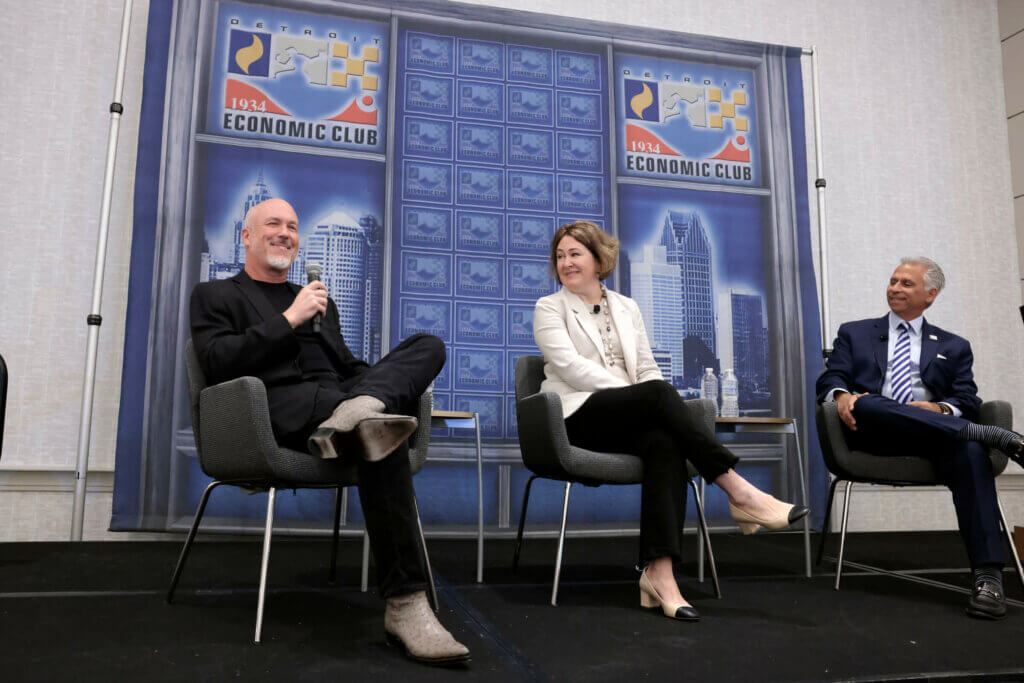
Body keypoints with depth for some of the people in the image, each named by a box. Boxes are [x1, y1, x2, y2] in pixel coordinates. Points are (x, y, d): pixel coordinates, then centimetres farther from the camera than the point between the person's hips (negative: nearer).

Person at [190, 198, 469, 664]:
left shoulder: (320, 300, 35)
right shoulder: (215, 296, 18)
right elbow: (217, 363, -1)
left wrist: (385, 389, 5)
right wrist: (289, 320, -5)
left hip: (339, 394, 6)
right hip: (283, 406, -6)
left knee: (428, 345, -16)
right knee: (379, 435, -36)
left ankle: (356, 415, -45)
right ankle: (404, 604, -36)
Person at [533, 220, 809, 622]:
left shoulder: (627, 308, 24)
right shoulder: (549, 308, 11)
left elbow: (647, 369, 16)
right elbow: (570, 366, -6)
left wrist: (655, 405, -8)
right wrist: (637, 395, -15)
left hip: (631, 420, 4)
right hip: (577, 416, -3)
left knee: (665, 443, -33)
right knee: (659, 392, -31)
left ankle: (659, 572, -39)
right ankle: (738, 492, -31)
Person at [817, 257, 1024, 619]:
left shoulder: (953, 347, 25)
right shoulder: (854, 333, 25)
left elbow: (967, 402, 11)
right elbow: (830, 379, 12)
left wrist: (940, 409, -14)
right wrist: (841, 394, -14)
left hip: (937, 429, 1)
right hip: (875, 434, -1)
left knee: (970, 450, -34)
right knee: (866, 405, -37)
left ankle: (988, 576, -38)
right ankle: (984, 433, -33)